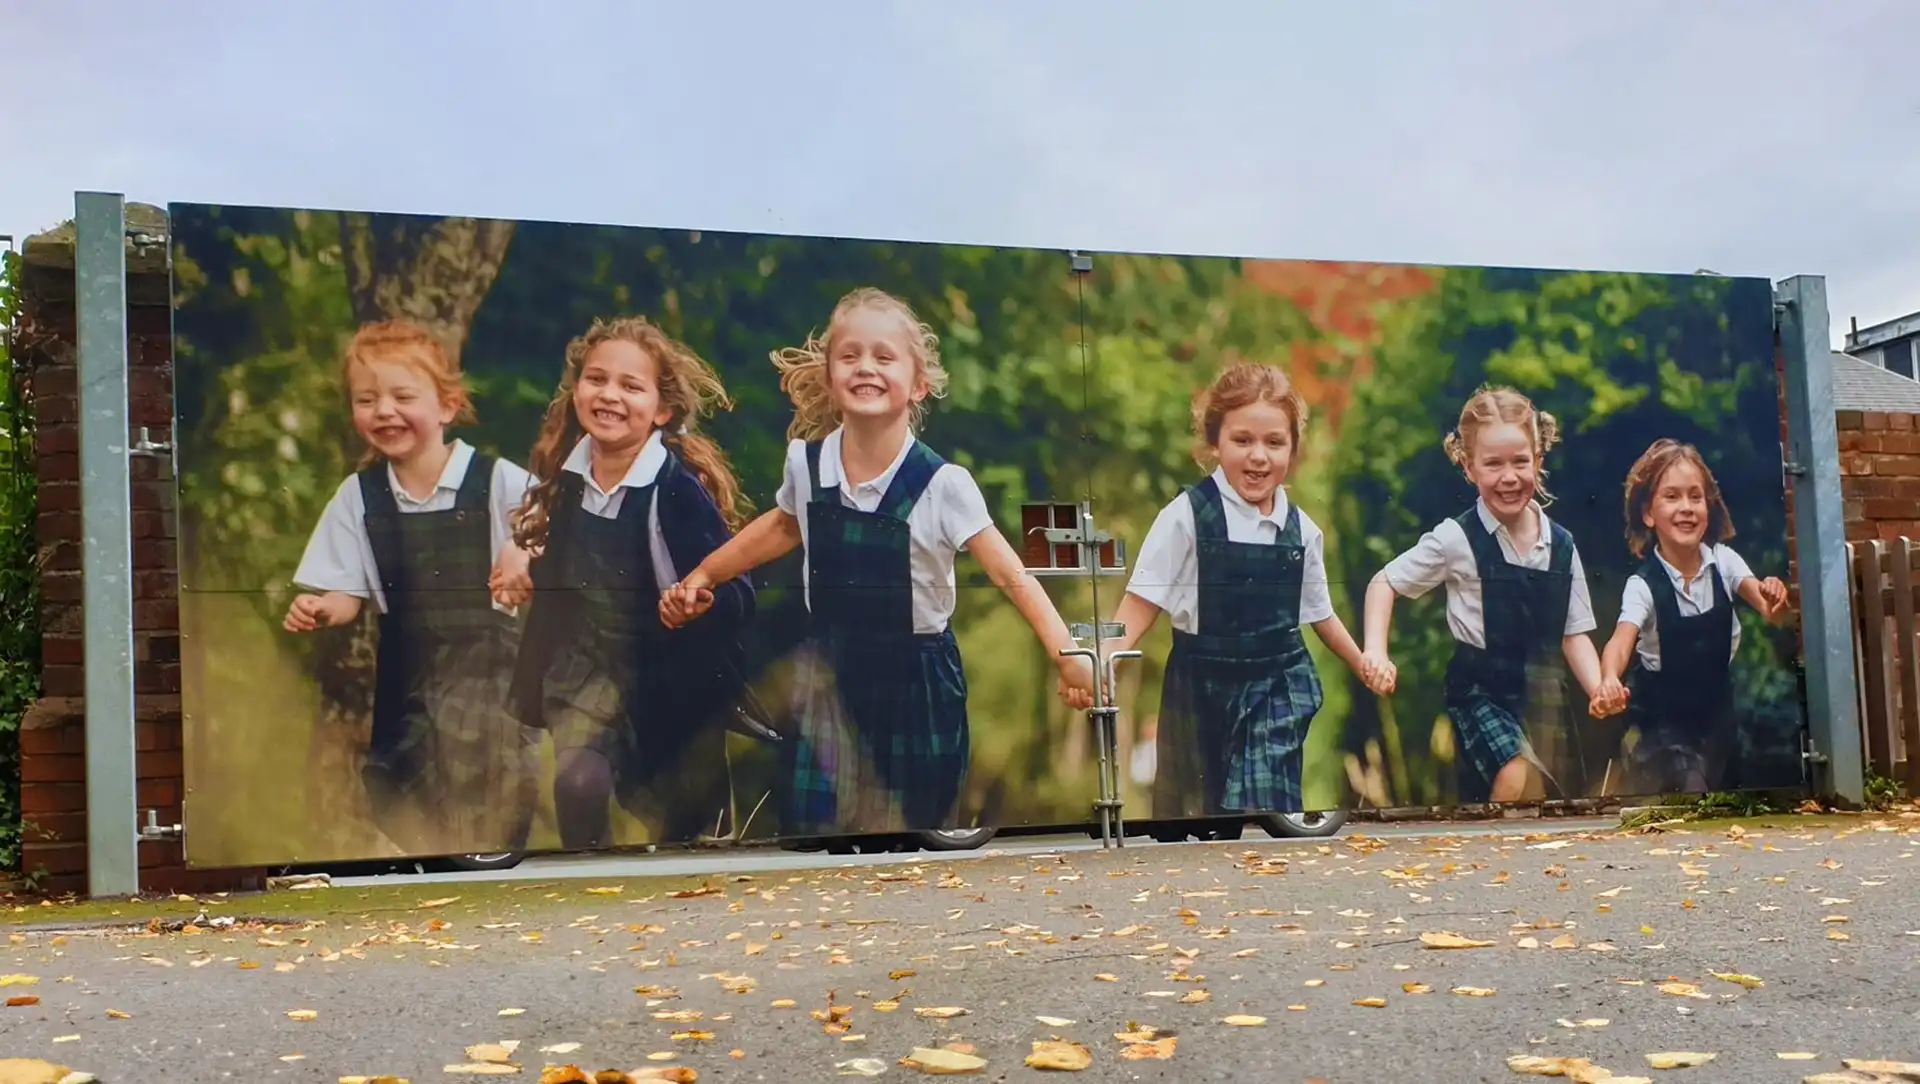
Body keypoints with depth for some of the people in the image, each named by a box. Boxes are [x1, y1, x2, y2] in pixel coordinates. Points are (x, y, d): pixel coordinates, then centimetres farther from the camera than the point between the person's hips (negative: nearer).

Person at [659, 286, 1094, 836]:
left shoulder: (942, 484, -18)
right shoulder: (805, 462, -6)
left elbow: (1012, 576, -19)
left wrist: (1068, 658, -30)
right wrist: (701, 576, 17)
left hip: (916, 684, -3)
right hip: (828, 677, 3)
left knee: (910, 828, 8)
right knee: (812, 824, 9)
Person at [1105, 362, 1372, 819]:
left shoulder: (1302, 529, 1)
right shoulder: (1187, 516, -12)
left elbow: (1319, 613, 16)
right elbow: (1143, 601, -13)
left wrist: (1364, 665, 21)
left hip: (1278, 688, 2)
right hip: (1202, 687, -2)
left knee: (1261, 812, -11)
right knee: (1196, 811, 10)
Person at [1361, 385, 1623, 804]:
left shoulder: (1561, 545, 0)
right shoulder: (1457, 539, -11)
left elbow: (1574, 633, 5)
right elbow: (1385, 582, -2)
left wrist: (1598, 687, -12)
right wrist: (1376, 653, -15)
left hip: (1545, 694, 5)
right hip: (1480, 689, -5)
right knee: (1518, 780, -27)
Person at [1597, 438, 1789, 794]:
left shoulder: (1723, 561, -11)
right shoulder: (1643, 585, -23)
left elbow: (1769, 610, -18)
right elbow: (1621, 642, -36)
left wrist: (1775, 600, -44)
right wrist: (1609, 682, -59)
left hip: (1716, 704, 4)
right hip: (1663, 714, -4)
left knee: (1712, 787, 18)